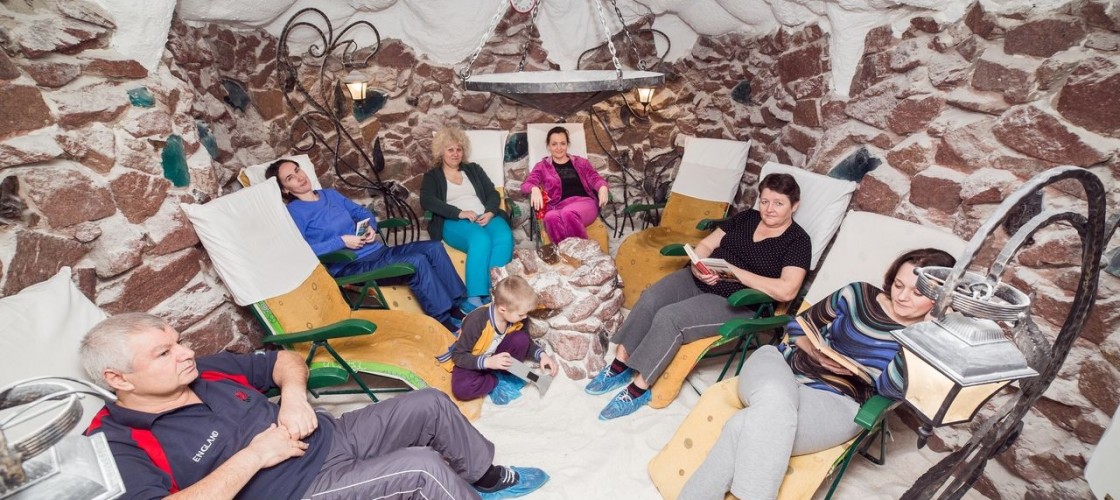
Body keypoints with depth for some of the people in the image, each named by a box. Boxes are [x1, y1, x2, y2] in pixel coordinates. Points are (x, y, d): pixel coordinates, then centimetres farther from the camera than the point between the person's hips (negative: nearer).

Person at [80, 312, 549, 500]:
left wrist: (294, 396, -6)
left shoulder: (207, 370, 5)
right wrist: (251, 457, -25)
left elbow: (284, 359, 15)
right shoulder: (120, 446, -14)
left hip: (333, 438, 7)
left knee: (431, 404, 1)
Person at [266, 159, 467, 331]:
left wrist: (371, 227, 1)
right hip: (350, 266, -8)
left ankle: (459, 305, -7)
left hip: (377, 251, 8)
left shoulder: (330, 194, 17)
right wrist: (341, 241, -19)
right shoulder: (294, 212, -4)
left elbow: (362, 212, 25)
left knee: (434, 248, -10)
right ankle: (446, 321, -18)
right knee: (417, 261, -28)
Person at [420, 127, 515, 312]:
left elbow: (493, 193, 15)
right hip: (454, 222, -3)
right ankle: (474, 299, -40)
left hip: (485, 217, 3)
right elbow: (426, 201, -5)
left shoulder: (474, 169, 25)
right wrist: (459, 213, -17)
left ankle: (493, 294, -38)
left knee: (505, 238, -33)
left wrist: (490, 212, -9)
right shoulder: (432, 176, 15)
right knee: (481, 240, -38)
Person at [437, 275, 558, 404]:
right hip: (471, 362, -4)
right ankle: (499, 381, -13)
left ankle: (507, 375, -9)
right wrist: (488, 362, -41)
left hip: (495, 357, 4)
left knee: (521, 338, -22)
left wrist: (542, 355, -18)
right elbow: (458, 356, -27)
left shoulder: (514, 320, -15)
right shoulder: (476, 321, -33)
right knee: (461, 389, -34)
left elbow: (526, 343, 2)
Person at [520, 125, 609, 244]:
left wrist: (602, 188, -14)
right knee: (550, 217, -39)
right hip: (558, 207, 0)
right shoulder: (542, 166, 21)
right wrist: (535, 189, -18)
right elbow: (526, 184, 8)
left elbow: (595, 178, 12)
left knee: (568, 212, -38)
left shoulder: (581, 162, 25)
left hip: (584, 203, 0)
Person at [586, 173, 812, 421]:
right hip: (698, 280, 6)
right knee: (649, 300, -19)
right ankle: (619, 365, -8)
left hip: (736, 304, -6)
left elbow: (787, 291, -19)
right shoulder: (747, 217, 12)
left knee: (669, 318, -27)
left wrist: (736, 272, -19)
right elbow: (706, 244, 11)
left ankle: (638, 389, -14)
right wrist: (697, 267, -11)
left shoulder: (798, 241, -5)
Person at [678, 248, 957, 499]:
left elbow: (892, 388, -15)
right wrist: (817, 354, -3)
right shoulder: (858, 294, 9)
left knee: (743, 429, -32)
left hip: (834, 402, -2)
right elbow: (799, 325, 15)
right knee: (775, 399, -38)